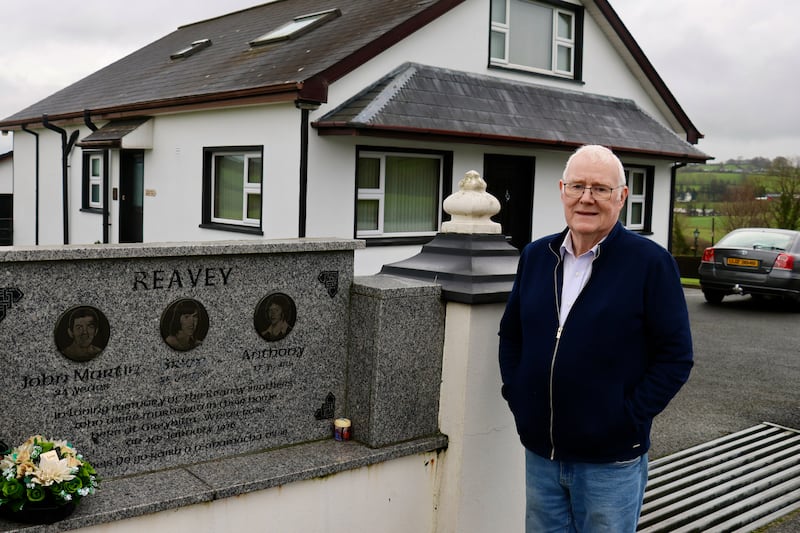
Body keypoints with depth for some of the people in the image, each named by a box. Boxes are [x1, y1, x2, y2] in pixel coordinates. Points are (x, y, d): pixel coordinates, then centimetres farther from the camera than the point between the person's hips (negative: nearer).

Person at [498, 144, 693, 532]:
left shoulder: (650, 262, -10)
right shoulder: (535, 255, 5)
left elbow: (675, 357, -9)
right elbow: (510, 334, 15)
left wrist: (628, 418, -14)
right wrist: (515, 395, 4)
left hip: (610, 461, -4)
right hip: (540, 454, 5)